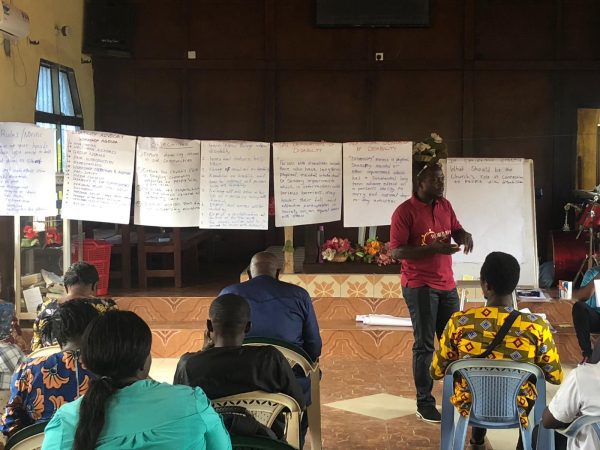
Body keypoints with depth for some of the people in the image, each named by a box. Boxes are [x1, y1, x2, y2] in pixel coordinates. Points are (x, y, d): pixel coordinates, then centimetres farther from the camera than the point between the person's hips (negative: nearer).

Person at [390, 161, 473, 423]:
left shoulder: (445, 205, 7)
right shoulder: (405, 212, -13)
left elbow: (456, 230, 18)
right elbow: (397, 251, -17)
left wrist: (465, 235, -7)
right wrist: (433, 248, -25)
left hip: (447, 284, 7)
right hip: (420, 287, -7)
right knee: (424, 345, -1)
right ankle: (424, 404, 9)